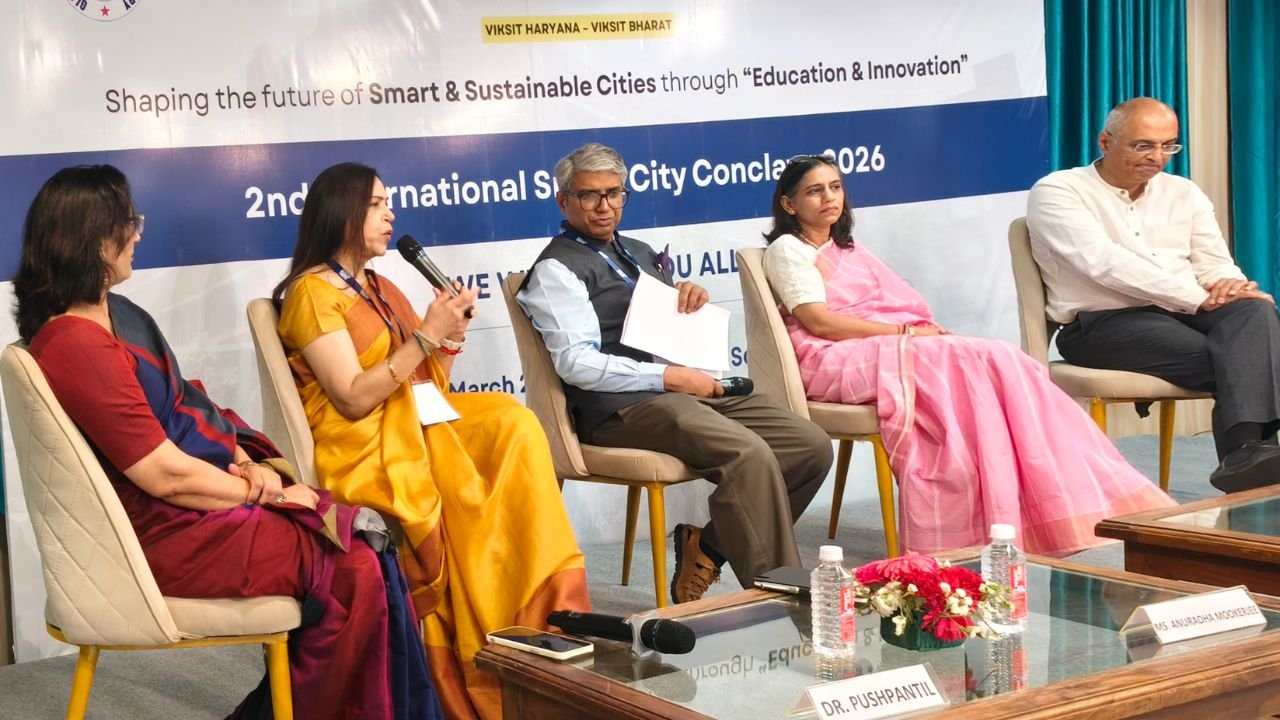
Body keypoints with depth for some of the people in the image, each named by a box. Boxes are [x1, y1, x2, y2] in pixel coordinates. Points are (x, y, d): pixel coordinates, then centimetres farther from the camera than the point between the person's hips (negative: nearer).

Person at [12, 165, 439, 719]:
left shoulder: (113, 314, 10)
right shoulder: (77, 348, -22)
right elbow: (167, 475, -21)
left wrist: (247, 462, -1)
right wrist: (268, 494, -9)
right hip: (169, 536, -10)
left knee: (363, 537, 0)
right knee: (351, 568, -12)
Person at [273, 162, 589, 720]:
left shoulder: (381, 288, 19)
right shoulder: (312, 293, -5)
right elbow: (354, 399, -15)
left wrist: (451, 335, -1)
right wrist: (426, 334, -16)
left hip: (418, 428, 7)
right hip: (362, 451, -7)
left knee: (513, 426, -19)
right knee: (484, 487, -26)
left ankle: (547, 616, -16)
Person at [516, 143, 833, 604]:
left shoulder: (639, 253, 26)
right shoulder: (556, 269, 0)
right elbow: (576, 362, -13)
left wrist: (691, 298, 7)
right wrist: (669, 377, -16)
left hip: (689, 390, 9)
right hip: (623, 407, -9)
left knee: (812, 446, -8)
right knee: (748, 455, -31)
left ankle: (706, 548, 0)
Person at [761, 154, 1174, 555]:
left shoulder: (846, 248, 30)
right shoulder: (787, 250, 6)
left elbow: (900, 306, 21)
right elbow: (820, 321, -9)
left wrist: (930, 330, -2)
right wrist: (907, 331, -12)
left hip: (895, 346, 7)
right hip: (837, 362, -7)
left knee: (999, 364, -20)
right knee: (967, 362, -30)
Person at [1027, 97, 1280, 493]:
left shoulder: (1184, 193, 19)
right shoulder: (1058, 192, -2)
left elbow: (1215, 264, 12)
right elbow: (1105, 263, -16)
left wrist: (1231, 286, -16)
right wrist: (1201, 298, -22)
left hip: (1184, 312, 6)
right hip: (1104, 322, -5)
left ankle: (1245, 451, -46)